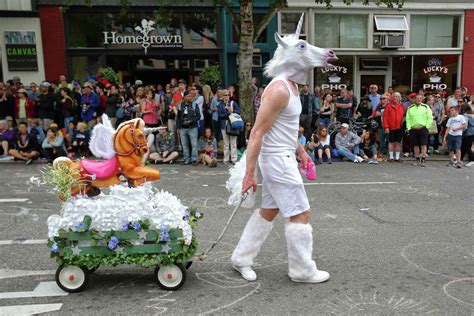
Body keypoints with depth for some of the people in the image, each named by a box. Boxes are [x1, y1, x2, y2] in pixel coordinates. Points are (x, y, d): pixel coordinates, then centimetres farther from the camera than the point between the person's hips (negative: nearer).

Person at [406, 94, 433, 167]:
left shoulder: (426, 107, 3)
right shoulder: (410, 108, 8)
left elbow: (430, 118, 2)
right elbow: (408, 119, 9)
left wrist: (426, 126, -6)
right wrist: (409, 128, -1)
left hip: (423, 129, -2)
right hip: (413, 129, 2)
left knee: (423, 144, -6)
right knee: (415, 145, 8)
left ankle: (423, 160, -2)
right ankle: (417, 160, 19)